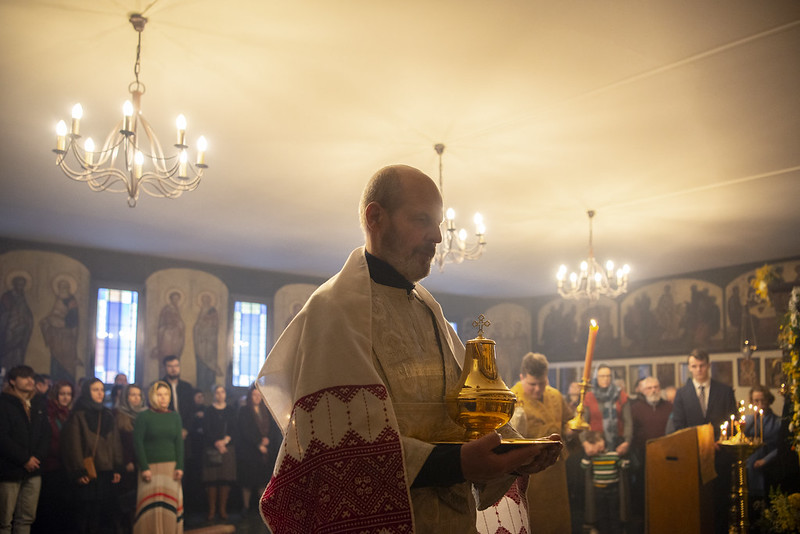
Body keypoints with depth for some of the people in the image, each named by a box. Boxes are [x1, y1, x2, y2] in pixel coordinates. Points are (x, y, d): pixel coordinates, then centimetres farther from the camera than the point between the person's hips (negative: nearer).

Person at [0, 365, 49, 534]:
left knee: (26, 519, 7)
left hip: (33, 471, 6)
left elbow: (45, 435, 13)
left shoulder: (37, 408, 16)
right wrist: (24, 460, -11)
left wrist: (38, 457, -4)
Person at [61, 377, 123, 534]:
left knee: (108, 513, 2)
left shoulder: (108, 415, 16)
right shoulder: (78, 416, 0)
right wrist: (78, 472, -13)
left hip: (107, 474, 5)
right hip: (88, 475, -5)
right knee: (88, 515, -4)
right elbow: (73, 445, -6)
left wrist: (117, 468, 5)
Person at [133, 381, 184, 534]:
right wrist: (144, 468, -11)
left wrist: (179, 467, -1)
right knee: (151, 507, -5)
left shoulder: (175, 417, 11)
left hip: (171, 468, 3)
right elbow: (138, 443, -4)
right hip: (151, 467, -3)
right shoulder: (143, 417, 0)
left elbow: (179, 443, 8)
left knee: (171, 506, 2)